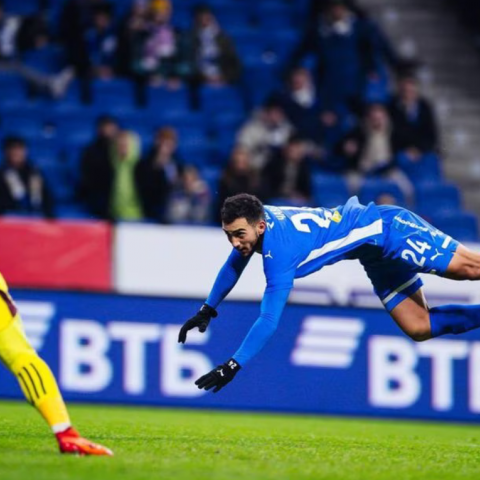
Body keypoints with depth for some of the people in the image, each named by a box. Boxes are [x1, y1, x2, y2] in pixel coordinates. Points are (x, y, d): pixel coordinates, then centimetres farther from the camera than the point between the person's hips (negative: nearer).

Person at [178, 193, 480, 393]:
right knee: (419, 329, 7)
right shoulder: (251, 222, -8)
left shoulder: (280, 251, -33)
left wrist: (233, 367, -35)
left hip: (387, 228, -8)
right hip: (378, 255, 8)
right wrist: (208, 310, 21)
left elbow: (269, 321, -35)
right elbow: (233, 266, 16)